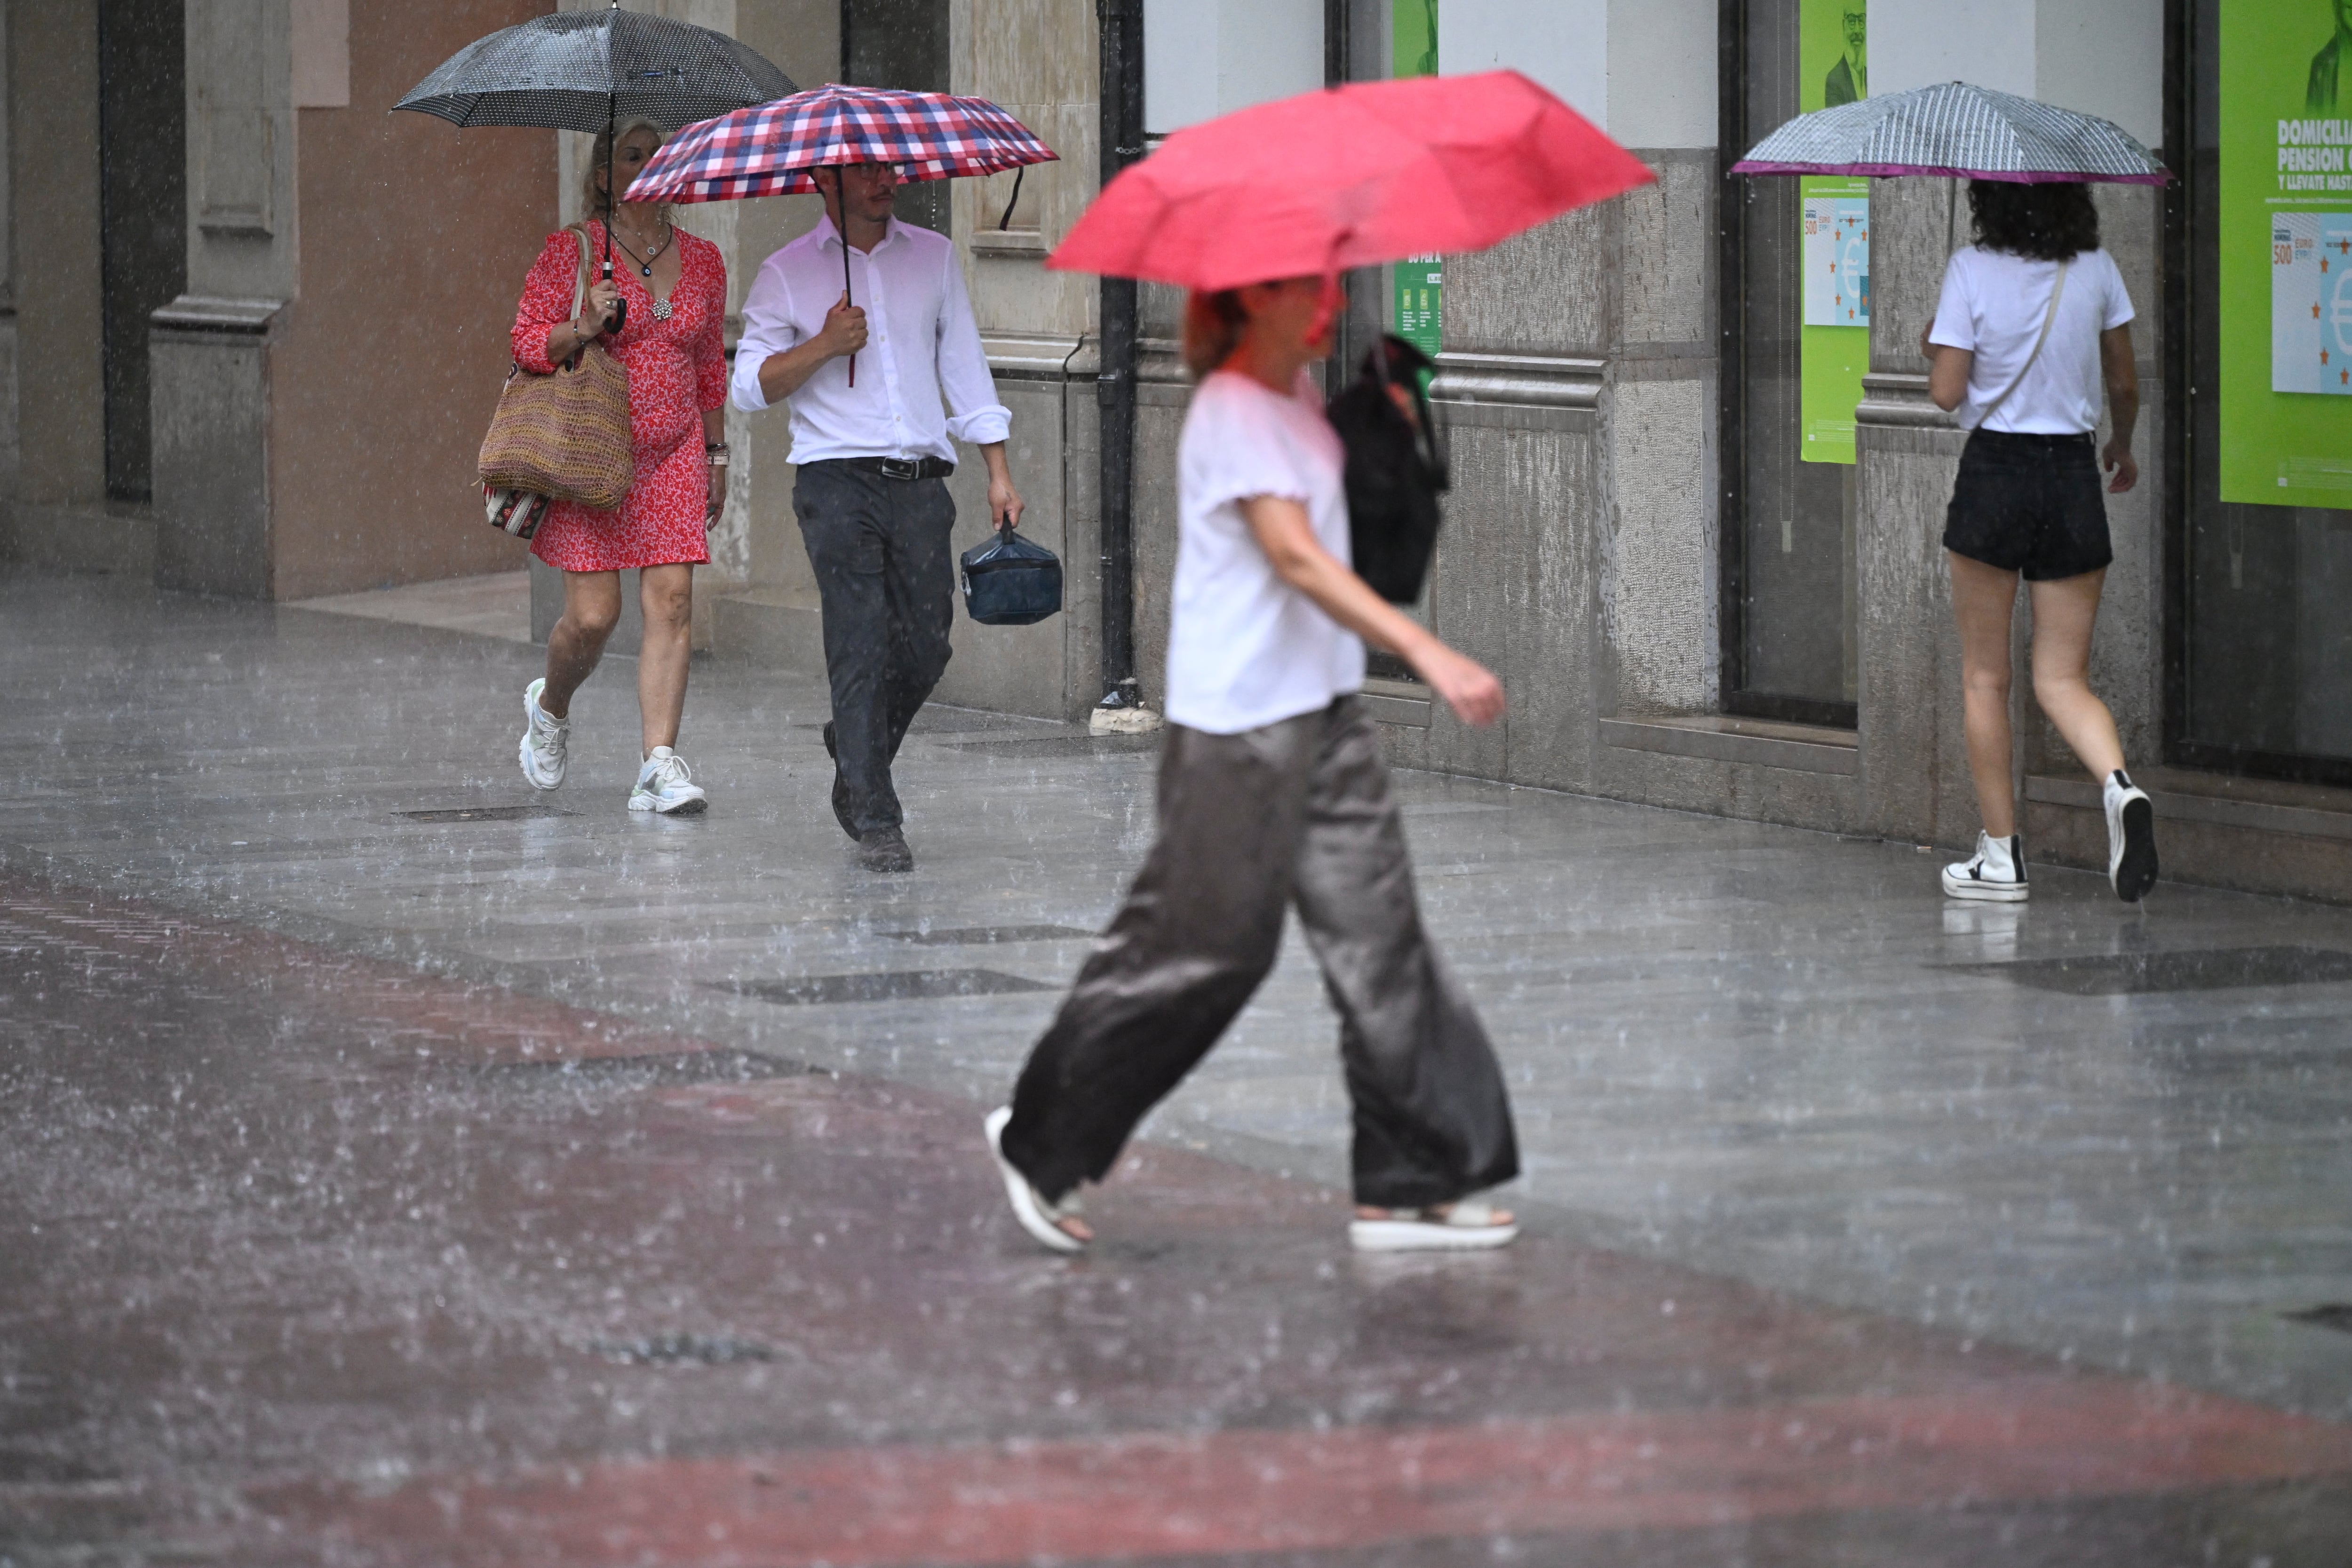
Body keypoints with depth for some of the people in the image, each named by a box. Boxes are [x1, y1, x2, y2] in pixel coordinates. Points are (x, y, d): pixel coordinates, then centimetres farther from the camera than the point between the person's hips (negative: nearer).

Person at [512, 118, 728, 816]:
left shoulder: (702, 260, 11)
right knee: (593, 613, -6)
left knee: (672, 602, -9)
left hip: (671, 457, 4)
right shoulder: (571, 252, -2)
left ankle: (659, 765, -10)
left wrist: (716, 455, 18)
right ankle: (551, 706, 27)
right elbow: (526, 342, -3)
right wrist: (581, 329, -21)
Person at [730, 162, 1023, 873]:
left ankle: (856, 757, 30)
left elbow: (965, 366, 15)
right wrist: (824, 346, -13)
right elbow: (751, 386, 2)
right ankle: (876, 821, -8)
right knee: (862, 649, -9)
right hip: (838, 483, -3)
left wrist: (999, 472, 10)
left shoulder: (933, 257, 13)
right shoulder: (787, 273, 4)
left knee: (925, 647, 2)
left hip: (920, 482, 3)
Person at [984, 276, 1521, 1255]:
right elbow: (1296, 557, -31)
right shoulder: (1232, 415, -18)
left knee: (1377, 935, 5)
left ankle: (1409, 1185, 7)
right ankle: (1039, 1140, 15)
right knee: (1203, 946, -2)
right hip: (1240, 722, -9)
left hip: (1324, 706, 9)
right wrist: (1430, 655, -39)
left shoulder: (1300, 394, 11)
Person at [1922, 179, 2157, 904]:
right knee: (2063, 678, 7)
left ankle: (2002, 855, 9)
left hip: (1995, 471, -3)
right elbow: (2124, 386, 8)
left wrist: (1934, 347, 13)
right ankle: (2119, 784, -22)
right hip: (2073, 477, 3)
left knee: (1984, 677, 9)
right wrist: (2122, 448, 28)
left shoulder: (1972, 271, -9)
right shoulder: (2096, 270, 1)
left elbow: (1947, 392, -9)